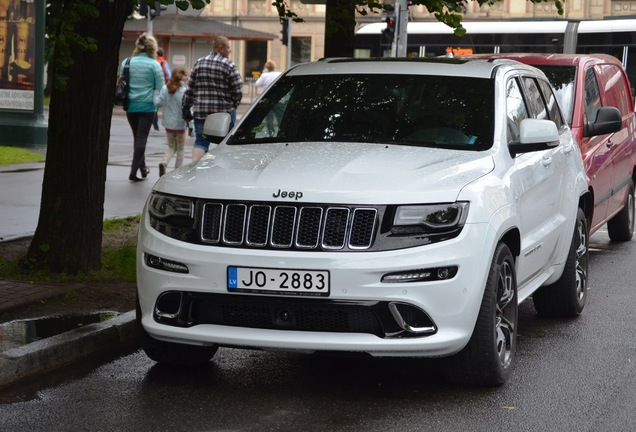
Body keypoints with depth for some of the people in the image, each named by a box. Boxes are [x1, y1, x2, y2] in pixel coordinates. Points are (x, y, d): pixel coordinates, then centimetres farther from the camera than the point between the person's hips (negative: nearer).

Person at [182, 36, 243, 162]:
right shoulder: (229, 65, -6)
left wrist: (186, 108, 14)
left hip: (200, 111, 3)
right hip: (224, 111, -3)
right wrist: (233, 105, 7)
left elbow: (190, 89, 8)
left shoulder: (199, 63, 8)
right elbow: (238, 90, -10)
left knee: (200, 142, 6)